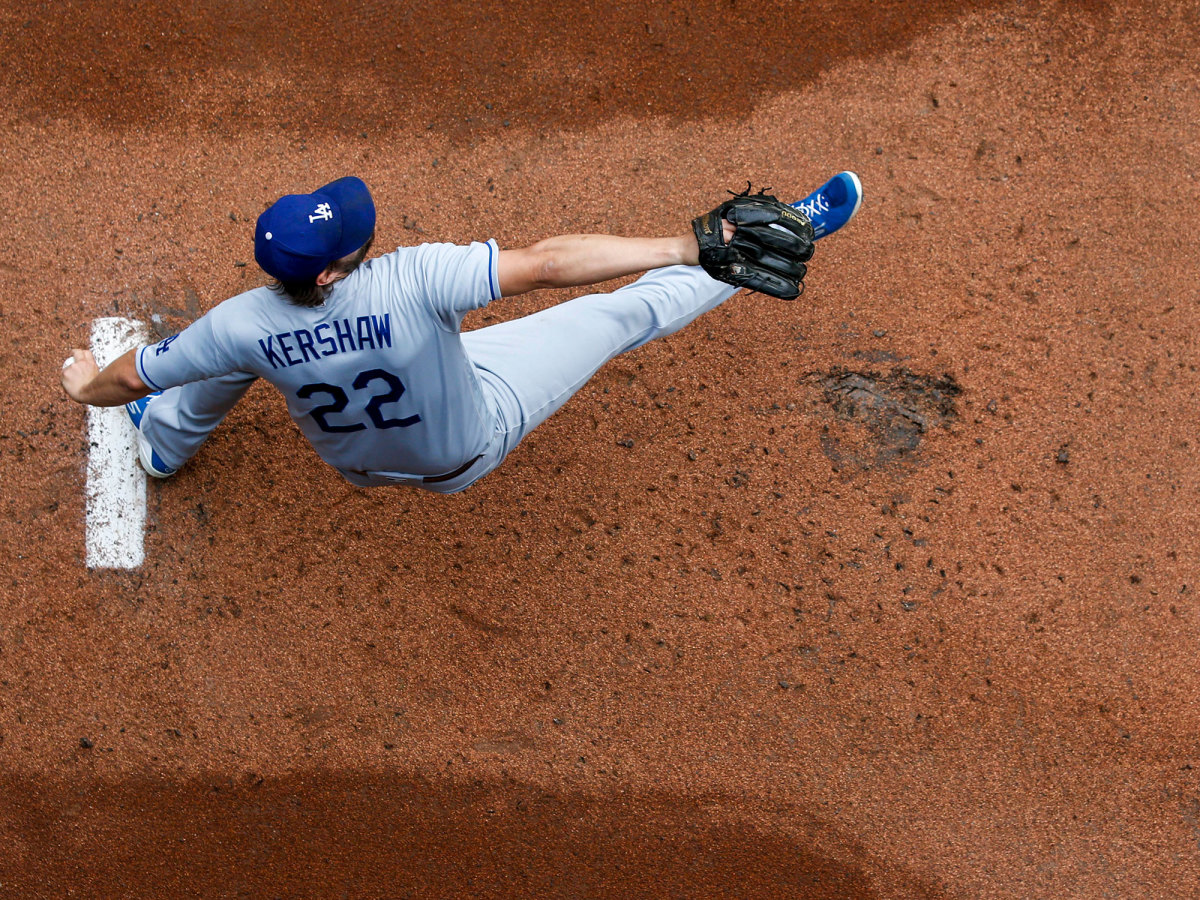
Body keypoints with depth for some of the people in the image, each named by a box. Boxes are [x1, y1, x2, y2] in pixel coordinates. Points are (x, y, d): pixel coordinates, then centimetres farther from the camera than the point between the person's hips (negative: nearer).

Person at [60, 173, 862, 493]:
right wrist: (688, 247, -43)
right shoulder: (413, 280, -43)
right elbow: (544, 263, -45)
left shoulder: (245, 323, -30)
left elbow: (131, 377, -15)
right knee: (624, 312, 1)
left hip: (353, 464, 3)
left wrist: (88, 387, 9)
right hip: (468, 453, -3)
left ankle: (164, 445, 49)